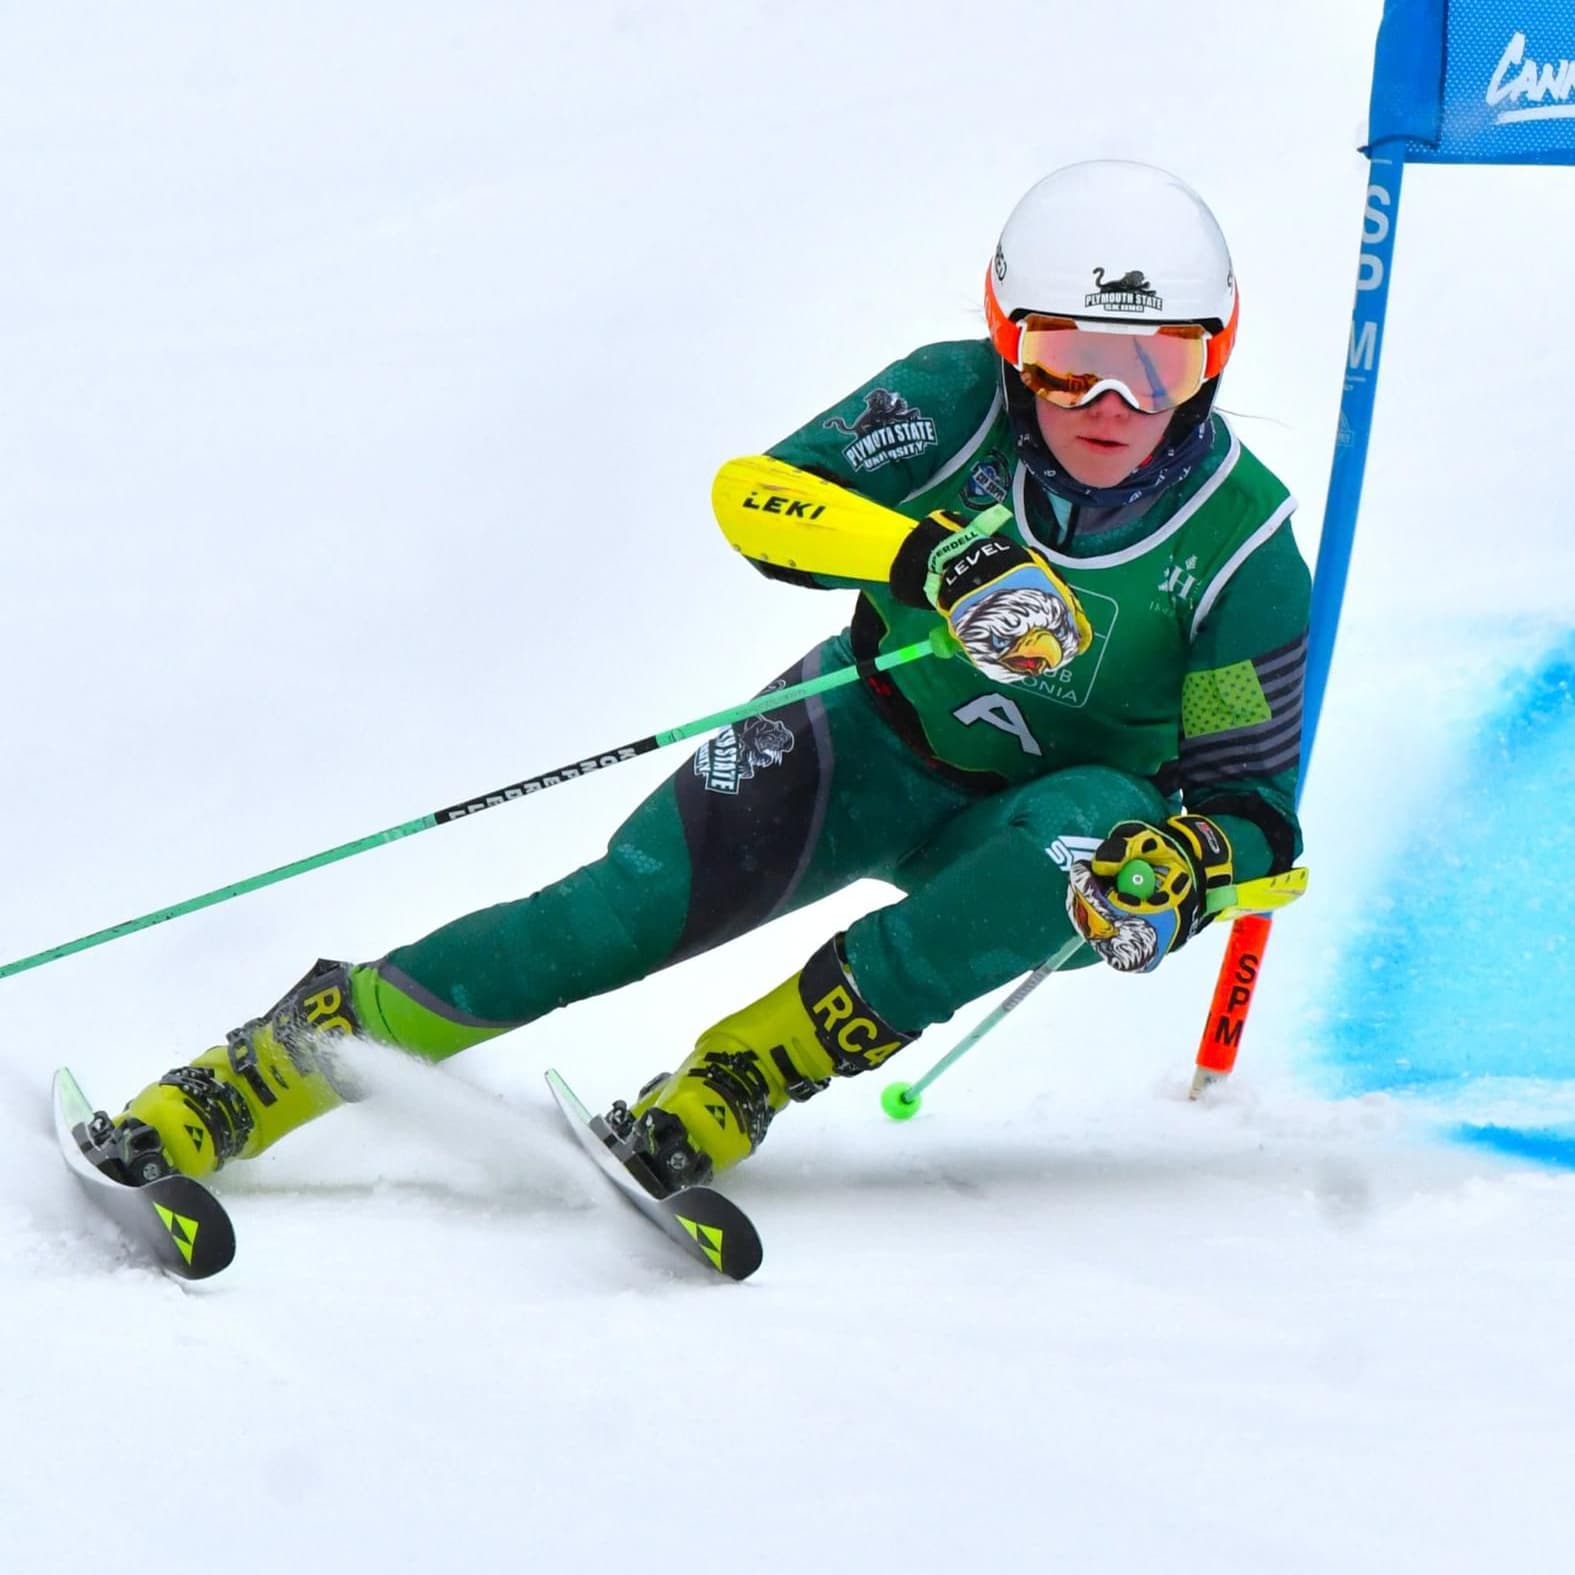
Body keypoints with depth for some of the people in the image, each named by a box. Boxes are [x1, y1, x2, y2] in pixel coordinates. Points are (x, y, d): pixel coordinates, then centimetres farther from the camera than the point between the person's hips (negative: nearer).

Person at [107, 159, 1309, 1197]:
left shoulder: (1241, 544, -19)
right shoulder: (958, 403, -19)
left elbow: (1253, 805, -15)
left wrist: (1183, 868, -39)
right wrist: (940, 555, -50)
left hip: (1025, 824, 0)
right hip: (873, 740, 0)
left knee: (1100, 822, -35)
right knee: (633, 904, -22)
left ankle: (747, 1074, -33)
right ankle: (253, 1079, -17)